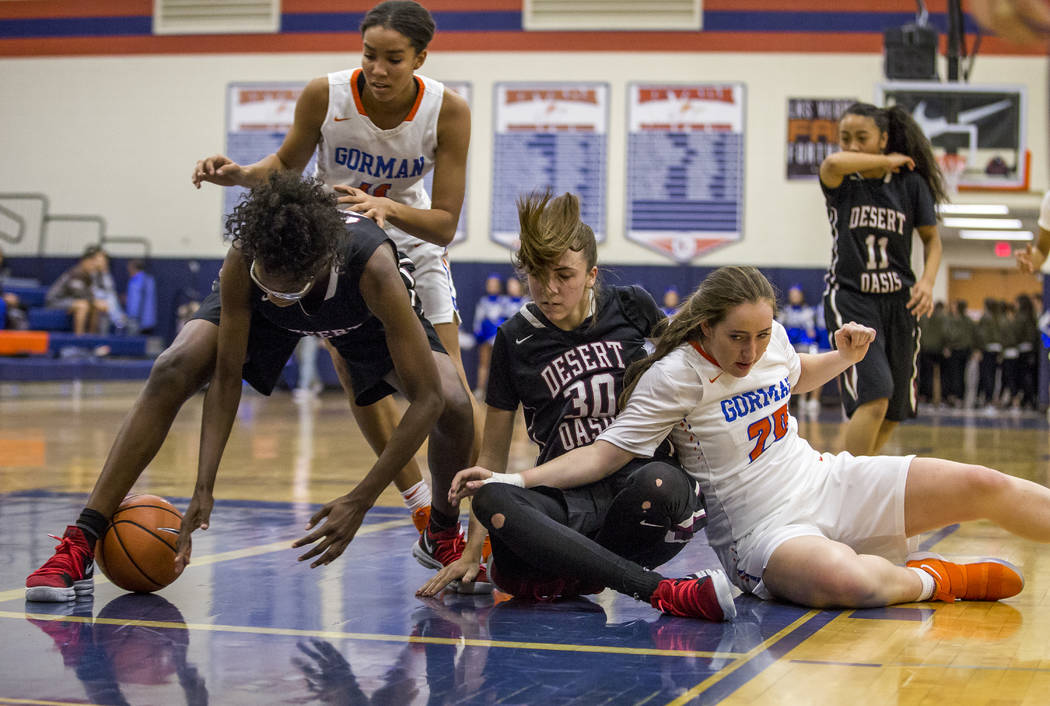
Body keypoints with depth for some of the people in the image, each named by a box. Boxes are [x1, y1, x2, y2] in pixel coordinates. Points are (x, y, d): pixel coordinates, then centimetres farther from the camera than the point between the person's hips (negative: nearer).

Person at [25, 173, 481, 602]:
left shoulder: (372, 265, -45)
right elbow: (226, 377, -25)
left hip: (363, 314, -1)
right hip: (256, 311, 1)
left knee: (452, 406, -23)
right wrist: (203, 488, -33)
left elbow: (426, 399, -40)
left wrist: (360, 502, -41)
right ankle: (80, 547, -17)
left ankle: (443, 535, 8)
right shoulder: (242, 261, -39)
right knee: (171, 373, -22)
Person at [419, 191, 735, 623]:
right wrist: (472, 552, 2)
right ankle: (664, 591, -39)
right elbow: (493, 453, 9)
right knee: (492, 502, -35)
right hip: (566, 498, 1)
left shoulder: (630, 307, 5)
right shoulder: (515, 339, 5)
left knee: (659, 485, -39)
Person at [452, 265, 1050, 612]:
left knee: (984, 487, -7)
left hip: (829, 483, 6)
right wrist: (512, 481, -27)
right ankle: (934, 580, -9)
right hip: (760, 528, -6)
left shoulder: (772, 336, 1)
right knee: (849, 583, -39)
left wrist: (845, 356, 9)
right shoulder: (674, 375, -17)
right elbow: (606, 453, -18)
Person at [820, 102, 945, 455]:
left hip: (898, 300, 4)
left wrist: (927, 281, -8)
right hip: (849, 297, -4)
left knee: (894, 411, 12)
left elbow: (931, 239, 10)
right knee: (874, 396, -23)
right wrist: (887, 162, -15)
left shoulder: (910, 183, 2)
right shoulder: (841, 183, -4)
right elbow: (833, 163, -28)